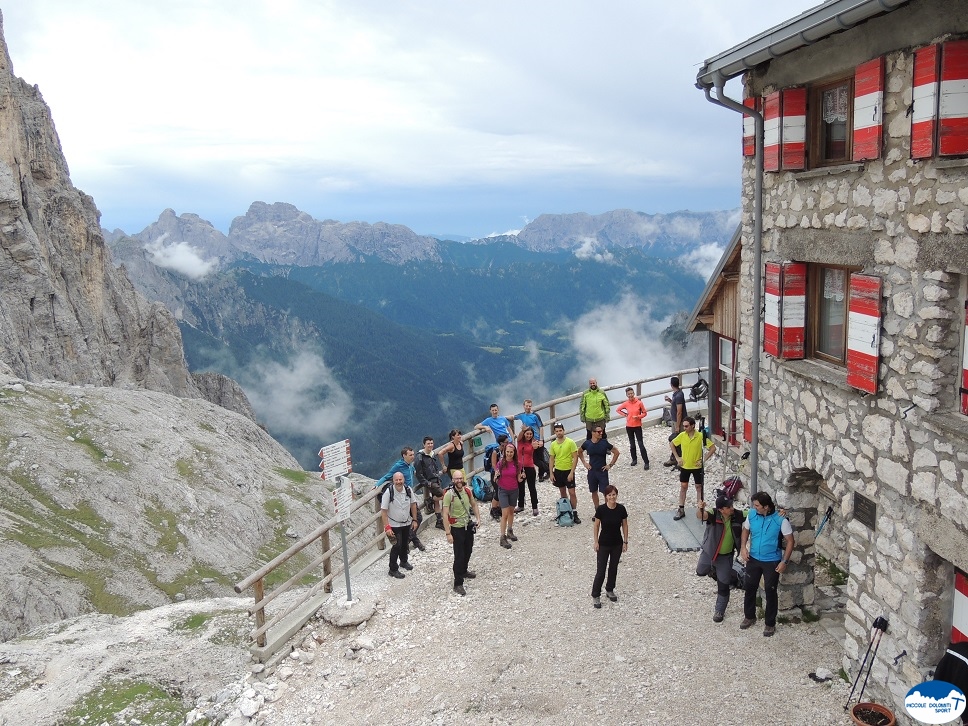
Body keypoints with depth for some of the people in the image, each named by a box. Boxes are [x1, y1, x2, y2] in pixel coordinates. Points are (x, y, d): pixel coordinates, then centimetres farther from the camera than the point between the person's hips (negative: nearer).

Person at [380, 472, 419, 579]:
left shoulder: (408, 490, -11)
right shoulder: (388, 492, -24)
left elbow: (413, 504, 3)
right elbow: (383, 511, -20)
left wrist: (414, 520, 4)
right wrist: (387, 527, -23)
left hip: (407, 523, 5)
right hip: (394, 525, -5)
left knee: (405, 544, 21)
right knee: (396, 546, -4)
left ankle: (404, 561, 46)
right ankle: (393, 570, 11)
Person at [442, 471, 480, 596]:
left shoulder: (467, 491, -4)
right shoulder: (449, 494, -22)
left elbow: (474, 504, 14)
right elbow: (445, 515, -22)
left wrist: (478, 518, 1)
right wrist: (448, 533, -24)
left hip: (468, 526, 6)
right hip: (457, 528, -6)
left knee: (468, 551, 22)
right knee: (459, 556, -2)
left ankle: (463, 571, 47)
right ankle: (458, 584, 8)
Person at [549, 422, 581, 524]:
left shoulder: (570, 442, -11)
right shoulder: (553, 444, 2)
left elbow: (575, 458, -11)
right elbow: (552, 459, 9)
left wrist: (571, 472, -16)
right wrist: (551, 473, 3)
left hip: (568, 471, -4)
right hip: (558, 471, 4)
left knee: (572, 493, -6)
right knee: (562, 493, 14)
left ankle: (574, 513, 3)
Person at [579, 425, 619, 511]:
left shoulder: (605, 443, -11)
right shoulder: (587, 444, -5)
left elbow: (616, 452, -2)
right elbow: (579, 452, 15)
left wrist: (610, 465, -3)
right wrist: (584, 463, 7)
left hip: (602, 471, -2)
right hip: (592, 471, 2)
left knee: (606, 492, -4)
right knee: (594, 492, 12)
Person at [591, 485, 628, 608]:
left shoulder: (621, 509, -12)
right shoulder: (601, 509, -18)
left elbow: (625, 526, 0)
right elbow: (596, 526, -6)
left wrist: (625, 542, 1)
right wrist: (595, 541, -5)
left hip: (617, 544, 3)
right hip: (604, 544, -3)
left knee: (614, 568, 18)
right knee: (601, 570, 0)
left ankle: (610, 590, 38)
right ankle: (595, 596, 14)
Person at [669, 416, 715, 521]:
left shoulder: (700, 436, -17)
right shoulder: (682, 436, -9)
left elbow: (713, 448, -13)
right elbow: (671, 444, 7)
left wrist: (704, 459, -16)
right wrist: (677, 457, 1)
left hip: (697, 466, -3)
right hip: (684, 466, 3)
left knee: (699, 487, 8)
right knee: (683, 487, 9)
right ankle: (681, 510, 17)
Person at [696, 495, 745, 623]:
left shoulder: (737, 515, -19)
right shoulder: (713, 515, -28)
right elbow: (700, 516, -49)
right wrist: (700, 508, -73)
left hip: (726, 556, 1)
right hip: (709, 553, -1)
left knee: (723, 586, 8)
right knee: (701, 572, 25)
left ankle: (719, 611, 30)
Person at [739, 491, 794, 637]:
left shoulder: (781, 519, -21)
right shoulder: (752, 515, -9)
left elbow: (790, 541, -12)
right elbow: (746, 530, 10)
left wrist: (784, 561, -15)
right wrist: (743, 547, -3)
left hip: (772, 562, -4)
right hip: (753, 559, 4)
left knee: (770, 592, 7)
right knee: (750, 588, 15)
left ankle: (770, 623, 24)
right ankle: (749, 616, 36)